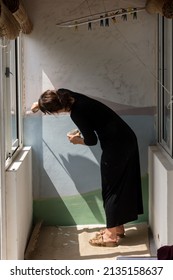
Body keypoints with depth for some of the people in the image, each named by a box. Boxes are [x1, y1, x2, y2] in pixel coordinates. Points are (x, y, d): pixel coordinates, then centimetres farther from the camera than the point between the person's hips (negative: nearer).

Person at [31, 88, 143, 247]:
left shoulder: (77, 113, -20)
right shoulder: (66, 95, 3)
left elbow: (92, 140, -13)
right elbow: (59, 93, 29)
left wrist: (78, 141, 6)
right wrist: (41, 103, 38)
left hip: (116, 144, -9)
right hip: (126, 139, 9)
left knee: (112, 187, 0)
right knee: (122, 184, 16)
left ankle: (112, 235, 8)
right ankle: (118, 228, 27)